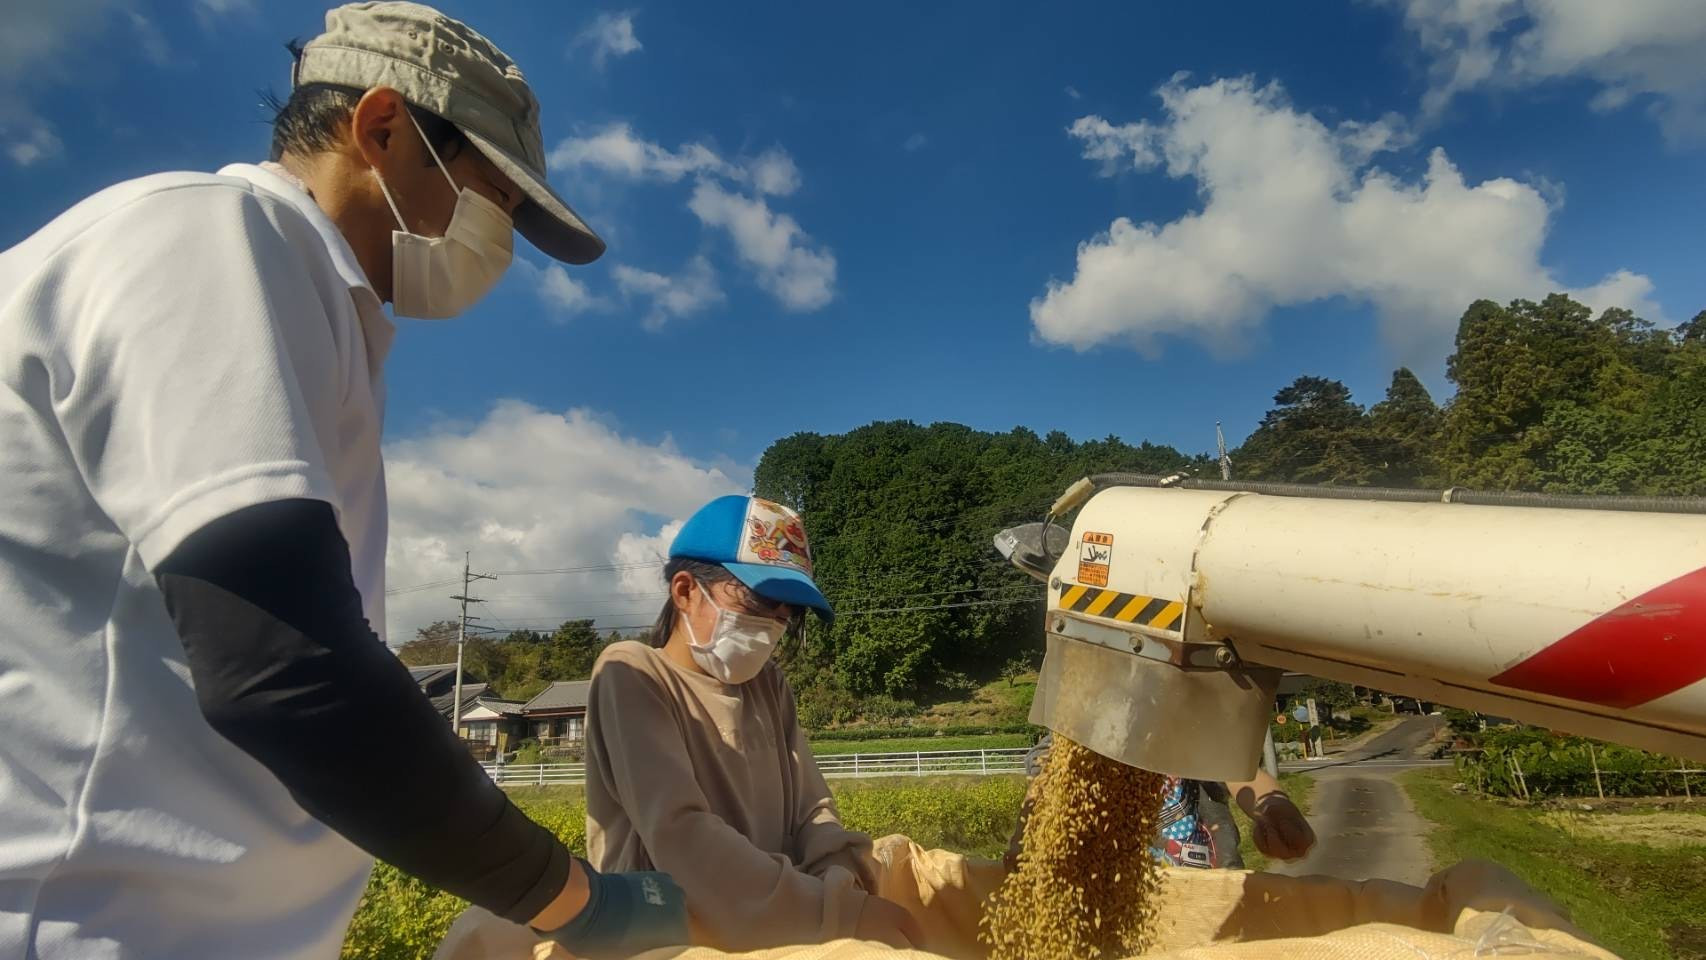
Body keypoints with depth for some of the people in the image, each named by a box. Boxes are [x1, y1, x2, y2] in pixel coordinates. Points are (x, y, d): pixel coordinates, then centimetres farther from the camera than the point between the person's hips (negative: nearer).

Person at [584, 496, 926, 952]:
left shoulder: (767, 683, 9)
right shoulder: (631, 675, -10)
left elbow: (810, 810, 5)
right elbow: (680, 840, -22)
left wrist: (841, 876, -16)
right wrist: (842, 912, -26)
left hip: (773, 929, 6)